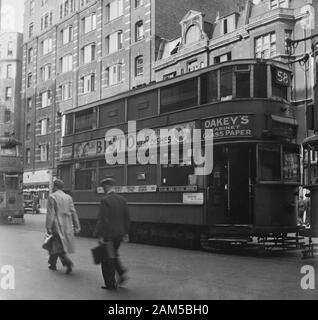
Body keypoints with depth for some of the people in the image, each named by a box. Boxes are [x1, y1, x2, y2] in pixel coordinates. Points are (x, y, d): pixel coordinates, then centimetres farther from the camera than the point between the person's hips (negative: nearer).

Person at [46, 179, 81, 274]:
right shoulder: (68, 197, 9)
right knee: (55, 245, 17)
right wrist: (77, 226, 7)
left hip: (57, 225, -6)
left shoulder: (52, 197, -6)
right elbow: (73, 212, 6)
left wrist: (48, 227, -12)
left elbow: (50, 213, -12)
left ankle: (68, 262, -22)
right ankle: (53, 264, 25)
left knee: (59, 246, -4)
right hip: (67, 226, 6)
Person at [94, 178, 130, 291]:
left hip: (108, 235, -7)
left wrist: (100, 235, -15)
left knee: (107, 259, 6)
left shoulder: (105, 200, -16)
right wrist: (126, 232, 18)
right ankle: (121, 272, 12)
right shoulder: (122, 199, 5)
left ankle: (111, 284, 12)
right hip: (120, 234, 7)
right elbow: (126, 217, 10)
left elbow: (102, 219, -19)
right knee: (114, 255, 26)